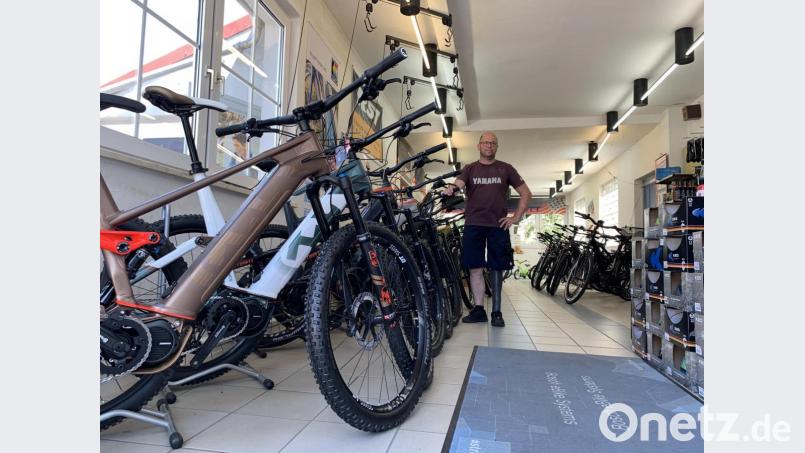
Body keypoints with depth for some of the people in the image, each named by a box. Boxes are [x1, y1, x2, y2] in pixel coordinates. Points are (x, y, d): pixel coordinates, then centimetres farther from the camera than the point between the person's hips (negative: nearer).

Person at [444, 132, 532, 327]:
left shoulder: (505, 169, 11)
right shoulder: (469, 169, 11)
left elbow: (526, 193, 13)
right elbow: (458, 184, -8)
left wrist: (516, 217, 3)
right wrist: (451, 188, -33)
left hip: (498, 225, 0)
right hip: (474, 225, 0)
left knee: (497, 268, 3)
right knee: (475, 268, 0)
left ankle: (496, 312, 11)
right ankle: (479, 309, 9)